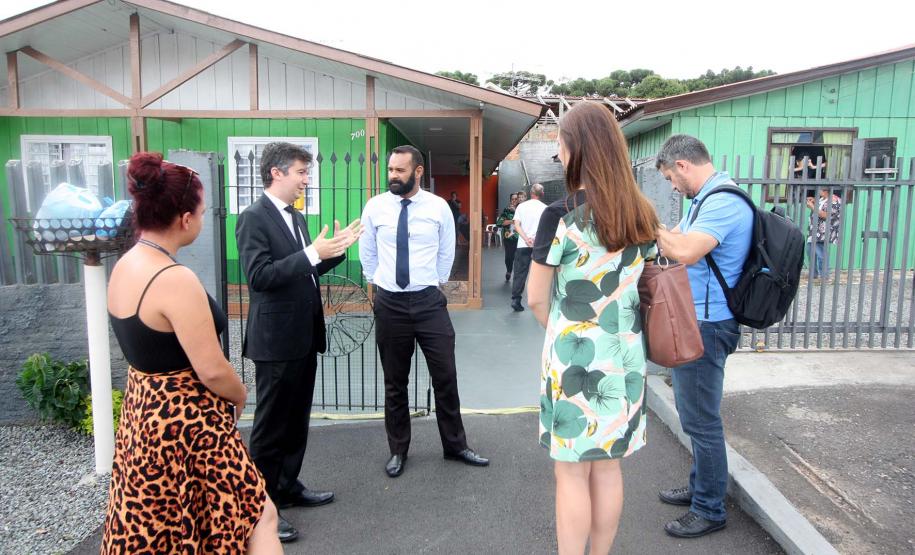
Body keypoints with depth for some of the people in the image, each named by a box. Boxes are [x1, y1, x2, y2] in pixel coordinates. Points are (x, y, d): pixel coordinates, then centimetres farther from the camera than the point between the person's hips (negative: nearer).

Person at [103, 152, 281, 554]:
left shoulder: (124, 267, 3)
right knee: (257, 515, 6)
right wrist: (240, 396, -3)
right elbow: (212, 371, -24)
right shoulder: (175, 280, -25)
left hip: (143, 410, 9)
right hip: (185, 421, -9)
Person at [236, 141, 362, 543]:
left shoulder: (296, 218, 13)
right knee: (271, 427, 3)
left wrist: (335, 249, 4)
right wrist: (312, 253, -26)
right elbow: (259, 275, -23)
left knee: (297, 421, 18)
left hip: (304, 337, 8)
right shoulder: (253, 218, -13)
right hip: (276, 341, -8)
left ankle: (288, 488, 33)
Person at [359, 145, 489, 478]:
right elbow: (367, 254, 11)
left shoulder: (438, 207, -2)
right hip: (389, 303, 1)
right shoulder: (374, 207, -2)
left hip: (429, 301, 0)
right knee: (394, 382, 11)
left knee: (445, 376, 5)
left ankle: (455, 445, 25)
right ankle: (398, 450, 29)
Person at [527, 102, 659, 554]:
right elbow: (639, 285, 12)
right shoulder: (643, 215, 3)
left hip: (575, 354, -6)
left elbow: (536, 298, -9)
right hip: (624, 353, 6)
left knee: (573, 471, 8)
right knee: (607, 465, 17)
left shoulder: (561, 215, -15)